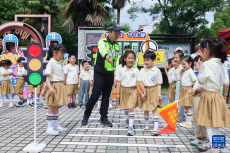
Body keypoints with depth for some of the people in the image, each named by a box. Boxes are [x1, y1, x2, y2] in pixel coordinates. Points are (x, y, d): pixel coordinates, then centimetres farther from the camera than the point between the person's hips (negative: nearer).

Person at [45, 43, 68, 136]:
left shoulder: (59, 63, 15)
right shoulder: (51, 63, -12)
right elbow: (47, 76, -21)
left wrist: (63, 86, 21)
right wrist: (50, 87, -32)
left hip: (60, 86, 8)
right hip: (55, 86, -8)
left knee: (57, 107, 14)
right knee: (52, 107, -3)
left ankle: (56, 125, 23)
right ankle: (50, 128, 3)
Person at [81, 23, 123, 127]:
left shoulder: (117, 46, 10)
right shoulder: (102, 42, -11)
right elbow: (102, 49, -36)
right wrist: (106, 56, -58)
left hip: (110, 74, 6)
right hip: (100, 73, -5)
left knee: (106, 97, 9)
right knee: (95, 96, -5)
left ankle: (104, 118, 18)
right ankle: (86, 116, 13)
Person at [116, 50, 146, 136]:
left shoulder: (136, 70, -5)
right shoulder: (121, 70, -3)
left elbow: (140, 82, -5)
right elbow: (119, 82, -1)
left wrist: (144, 92, -9)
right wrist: (118, 93, -4)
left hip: (133, 90, -2)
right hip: (124, 90, 2)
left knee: (131, 108, -12)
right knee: (125, 108, 20)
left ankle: (130, 127, -10)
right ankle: (127, 120, 47)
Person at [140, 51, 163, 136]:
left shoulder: (157, 71, -3)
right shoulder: (142, 71, 2)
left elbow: (159, 83, 0)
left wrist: (159, 93, -6)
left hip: (154, 90, -3)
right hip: (145, 91, 3)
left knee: (154, 109, -7)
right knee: (145, 109, 11)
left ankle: (156, 128, -6)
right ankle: (146, 125, 28)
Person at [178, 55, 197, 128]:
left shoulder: (190, 71, -13)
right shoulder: (184, 71, 12)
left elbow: (195, 81, -17)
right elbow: (181, 80, 17)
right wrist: (181, 73, 8)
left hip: (188, 90, -9)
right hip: (183, 90, 9)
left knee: (188, 107, -3)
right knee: (185, 106, 13)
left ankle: (189, 122, 3)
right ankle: (187, 121, 22)